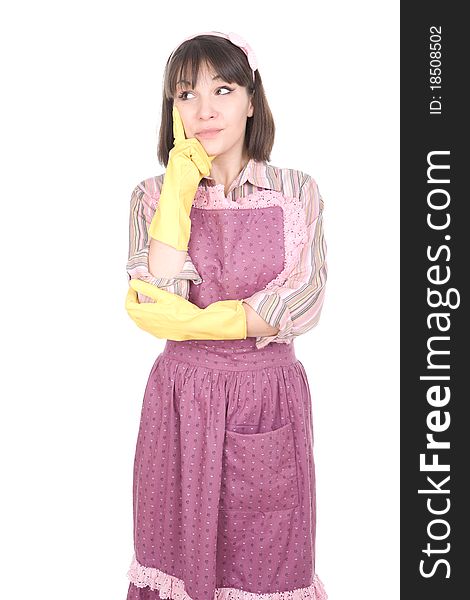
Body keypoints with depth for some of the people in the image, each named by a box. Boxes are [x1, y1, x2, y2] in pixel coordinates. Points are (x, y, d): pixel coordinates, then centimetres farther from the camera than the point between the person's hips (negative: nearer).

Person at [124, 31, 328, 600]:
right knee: (182, 549, 12)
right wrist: (179, 194, -14)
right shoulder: (154, 195, 0)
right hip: (182, 398, 0)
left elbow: (304, 302, -10)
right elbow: (154, 305, -13)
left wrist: (196, 322, -15)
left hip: (270, 397, 0)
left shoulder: (297, 192, 1)